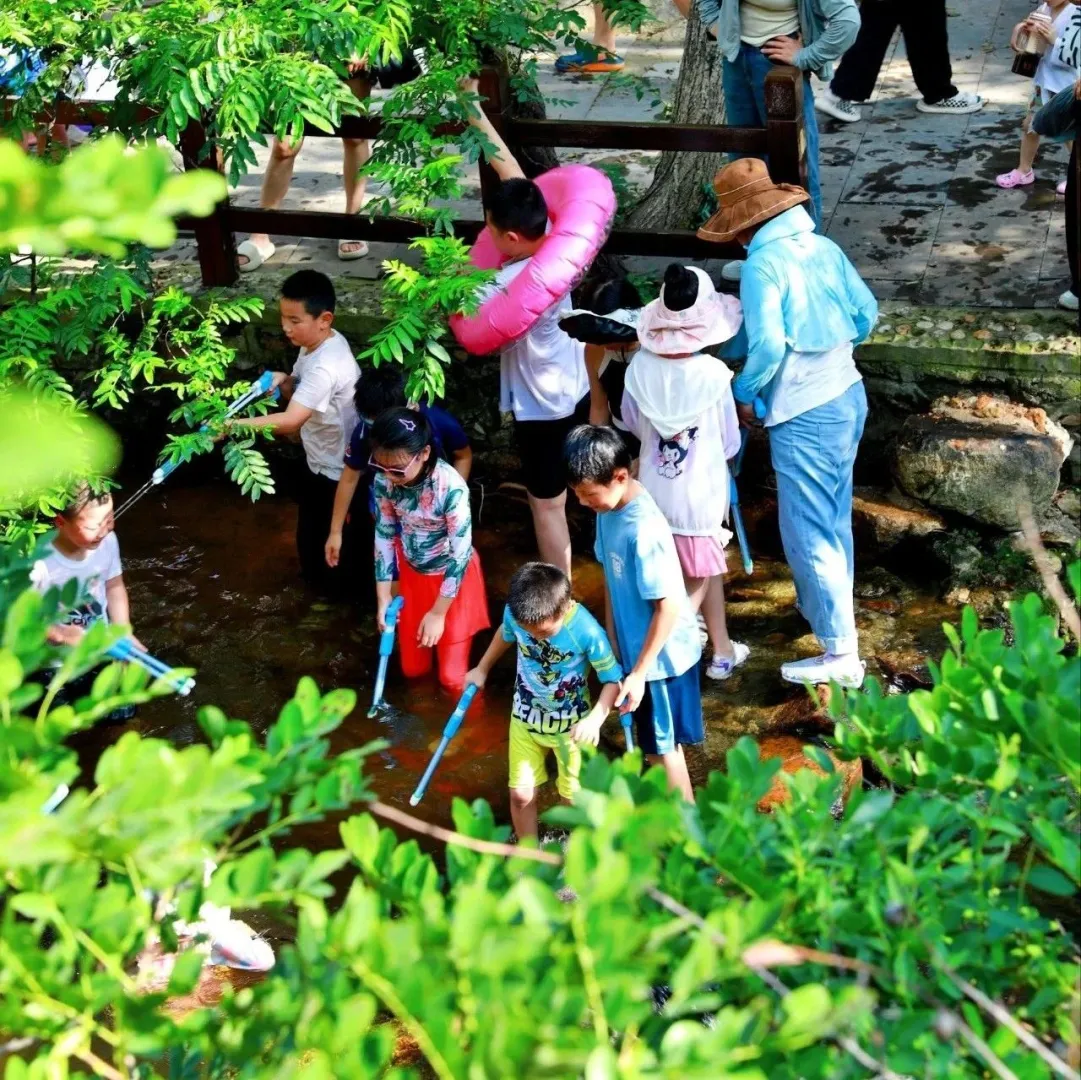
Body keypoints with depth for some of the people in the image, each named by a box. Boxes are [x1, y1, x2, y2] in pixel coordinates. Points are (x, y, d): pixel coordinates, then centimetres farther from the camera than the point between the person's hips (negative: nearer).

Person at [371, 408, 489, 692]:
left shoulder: (450, 488, -34)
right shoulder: (384, 481, -19)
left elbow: (460, 554, -25)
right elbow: (384, 534, -4)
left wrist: (438, 613, -18)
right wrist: (383, 596, -4)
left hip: (452, 577, -4)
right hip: (412, 573, 4)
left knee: (452, 677, 4)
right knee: (413, 669, 14)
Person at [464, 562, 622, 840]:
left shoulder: (587, 631, -33)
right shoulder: (514, 612, -21)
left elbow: (613, 679, -21)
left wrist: (595, 719, -38)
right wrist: (482, 669, 20)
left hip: (571, 725, -3)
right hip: (525, 718, 3)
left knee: (575, 797, 13)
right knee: (521, 794, 9)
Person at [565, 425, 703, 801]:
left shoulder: (645, 529, -30)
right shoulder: (609, 509, -4)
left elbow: (668, 607, -26)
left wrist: (639, 672, -21)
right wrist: (612, 641, 9)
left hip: (661, 657, -8)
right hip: (636, 650, 8)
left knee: (663, 748, 7)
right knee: (654, 743, 22)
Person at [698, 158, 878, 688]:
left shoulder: (763, 264, -17)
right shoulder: (822, 246, 4)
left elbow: (767, 347, -22)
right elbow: (866, 313, 9)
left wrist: (742, 394, -5)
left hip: (804, 415, -8)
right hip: (847, 395, 8)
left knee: (808, 533, -1)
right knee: (834, 518, 23)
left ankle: (841, 653, 1)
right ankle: (824, 604, 42)